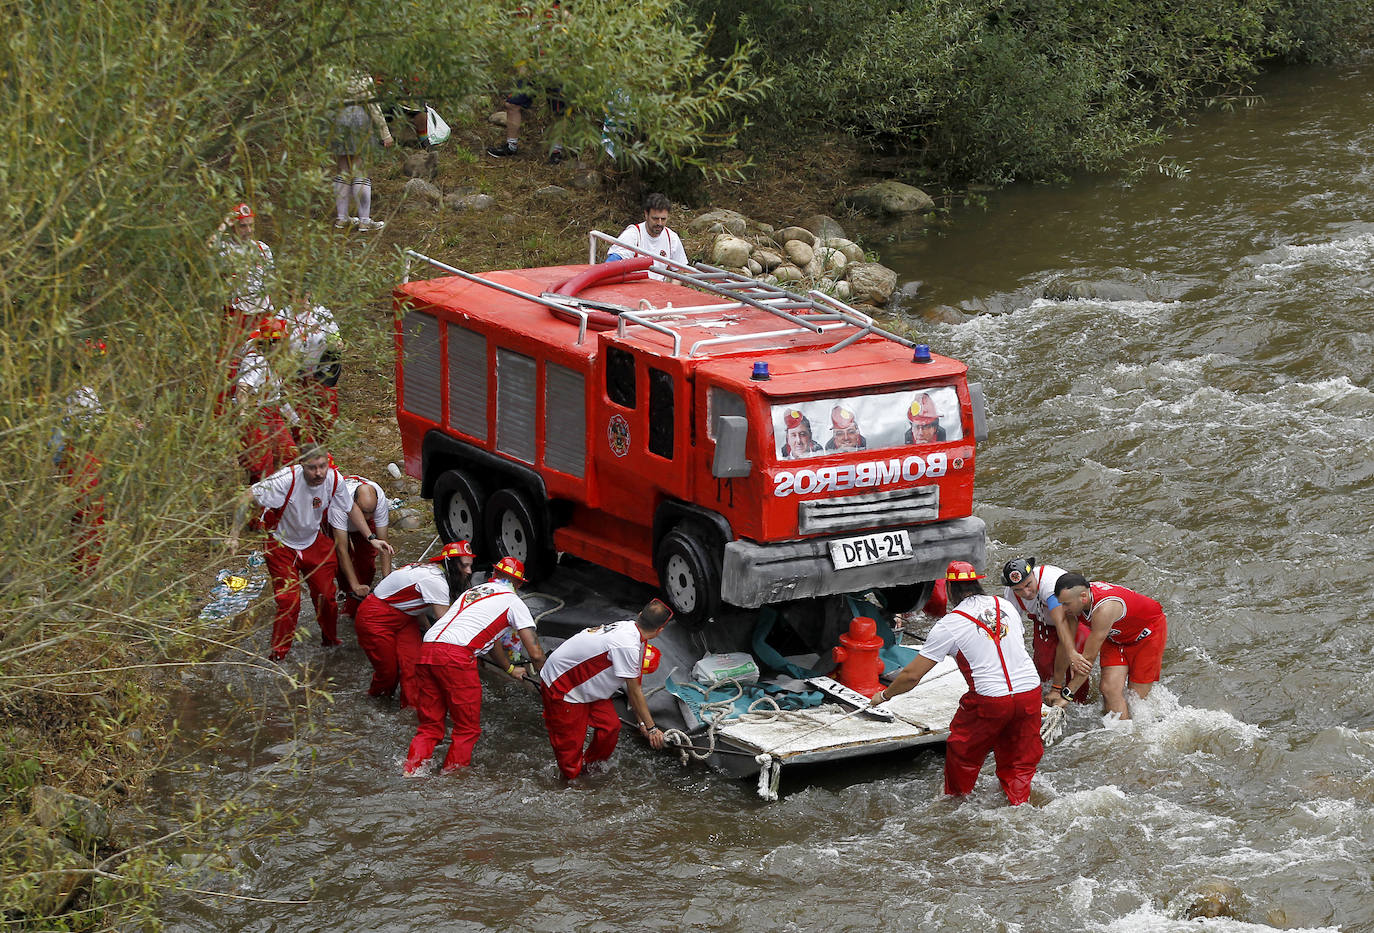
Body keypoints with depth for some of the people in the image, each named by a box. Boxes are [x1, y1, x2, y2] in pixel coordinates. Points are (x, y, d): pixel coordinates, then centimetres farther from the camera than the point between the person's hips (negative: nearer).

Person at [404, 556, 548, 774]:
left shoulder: (471, 592, 33)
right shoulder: (512, 601, 14)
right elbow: (535, 654, 11)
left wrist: (510, 668, 62)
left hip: (426, 651, 6)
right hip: (456, 657, -6)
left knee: (429, 727, 14)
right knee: (467, 730, 8)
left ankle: (410, 773, 0)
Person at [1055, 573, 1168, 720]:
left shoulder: (1103, 609, -41)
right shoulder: (1075, 602, -20)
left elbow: (1089, 658, -35)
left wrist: (1065, 695, -29)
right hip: (1117, 638, 6)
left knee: (1137, 697, -5)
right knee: (1109, 689, -10)